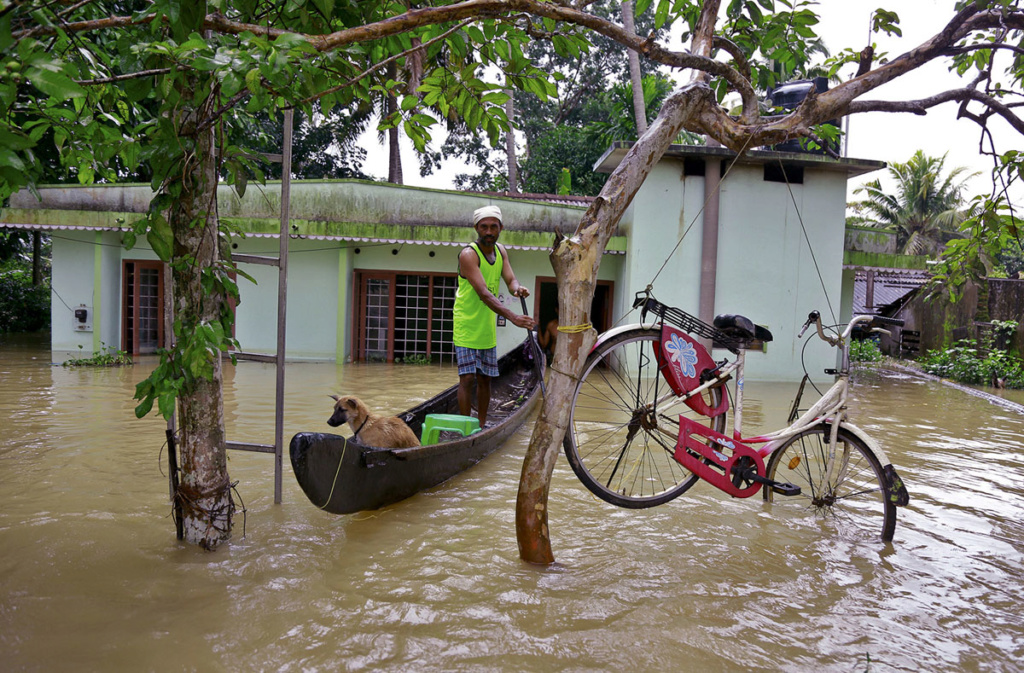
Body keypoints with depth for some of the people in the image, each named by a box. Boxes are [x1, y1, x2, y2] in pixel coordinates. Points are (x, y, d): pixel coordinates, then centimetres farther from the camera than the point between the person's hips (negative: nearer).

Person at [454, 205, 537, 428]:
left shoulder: (500, 251, 5)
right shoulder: (468, 254, -20)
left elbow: (510, 279, -2)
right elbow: (483, 293, -29)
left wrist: (517, 288, -29)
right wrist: (513, 317, -39)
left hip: (487, 327, 7)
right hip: (467, 325, -7)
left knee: (485, 378, 12)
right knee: (467, 378, -7)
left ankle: (482, 425, 23)